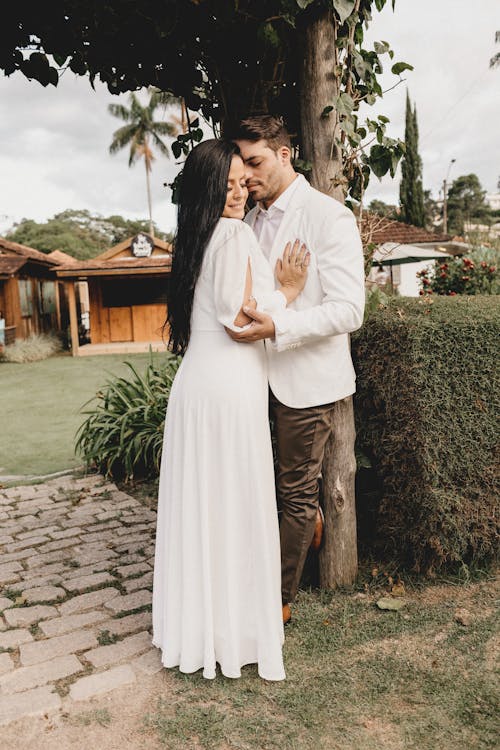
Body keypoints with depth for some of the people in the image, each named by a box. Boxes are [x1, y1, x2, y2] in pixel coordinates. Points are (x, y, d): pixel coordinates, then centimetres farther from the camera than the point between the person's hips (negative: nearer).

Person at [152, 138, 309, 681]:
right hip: (229, 386, -8)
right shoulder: (234, 234, -11)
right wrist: (288, 291, -3)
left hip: (195, 382, 8)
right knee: (237, 506, 2)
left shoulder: (195, 237, 15)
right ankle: (236, 626, 17)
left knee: (198, 503, 14)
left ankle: (194, 620, 27)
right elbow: (240, 317, -16)